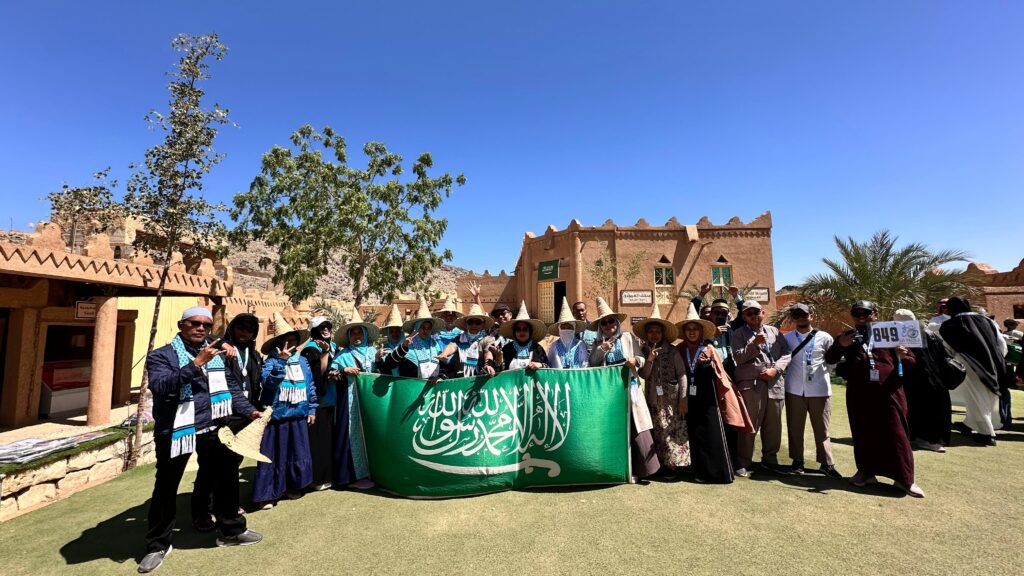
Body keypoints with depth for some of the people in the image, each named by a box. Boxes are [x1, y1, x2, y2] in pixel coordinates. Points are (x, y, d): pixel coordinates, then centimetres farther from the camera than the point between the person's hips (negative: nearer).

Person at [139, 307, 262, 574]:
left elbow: (231, 387, 10)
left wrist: (249, 410, -2)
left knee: (226, 479, 14)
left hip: (212, 429, 5)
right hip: (175, 432, -4)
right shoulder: (162, 356, -8)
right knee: (166, 488, 10)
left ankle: (231, 531, 32)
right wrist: (196, 364, -33)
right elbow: (160, 386, -26)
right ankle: (158, 545, 32)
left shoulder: (218, 354, 7)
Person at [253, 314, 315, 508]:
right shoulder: (272, 360, -7)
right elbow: (268, 381, -25)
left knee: (298, 455, 13)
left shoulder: (302, 361, 6)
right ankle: (267, 494, 16)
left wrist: (311, 409, 8)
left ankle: (293, 486, 31)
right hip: (276, 416, -4)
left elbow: (310, 386, 10)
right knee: (273, 456, 3)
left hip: (298, 417, 4)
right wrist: (282, 360, -32)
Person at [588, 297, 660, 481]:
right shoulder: (598, 343, 11)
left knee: (634, 427, -2)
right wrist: (601, 349, -12)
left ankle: (636, 468, 10)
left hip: (629, 388, -1)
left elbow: (642, 358, 4)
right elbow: (592, 363, 0)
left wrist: (636, 360, -17)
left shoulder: (628, 338, 7)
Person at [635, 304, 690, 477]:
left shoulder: (672, 351, -4)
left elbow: (682, 375, -6)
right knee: (658, 433, 8)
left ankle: (674, 464, 11)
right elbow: (643, 375, -3)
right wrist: (650, 359, -19)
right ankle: (663, 464, 18)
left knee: (674, 432, -1)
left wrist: (683, 399, -10)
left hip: (672, 399, -2)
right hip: (653, 400, 3)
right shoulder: (643, 351, 3)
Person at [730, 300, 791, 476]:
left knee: (773, 425, 12)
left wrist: (775, 369, -8)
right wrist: (754, 343, -20)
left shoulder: (774, 331, 14)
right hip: (750, 384, -4)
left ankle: (770, 460, 28)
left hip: (775, 384, 4)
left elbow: (786, 354, 8)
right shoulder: (739, 333, 3)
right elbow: (738, 357, -7)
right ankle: (743, 463, 9)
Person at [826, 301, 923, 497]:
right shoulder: (846, 337, 10)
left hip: (888, 392, -1)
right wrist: (840, 345, -15)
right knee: (863, 434, 9)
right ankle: (866, 471, 21)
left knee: (896, 435, 1)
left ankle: (904, 479, 12)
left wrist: (902, 357, -16)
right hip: (858, 394, 1)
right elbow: (829, 359, 3)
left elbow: (911, 363, 8)